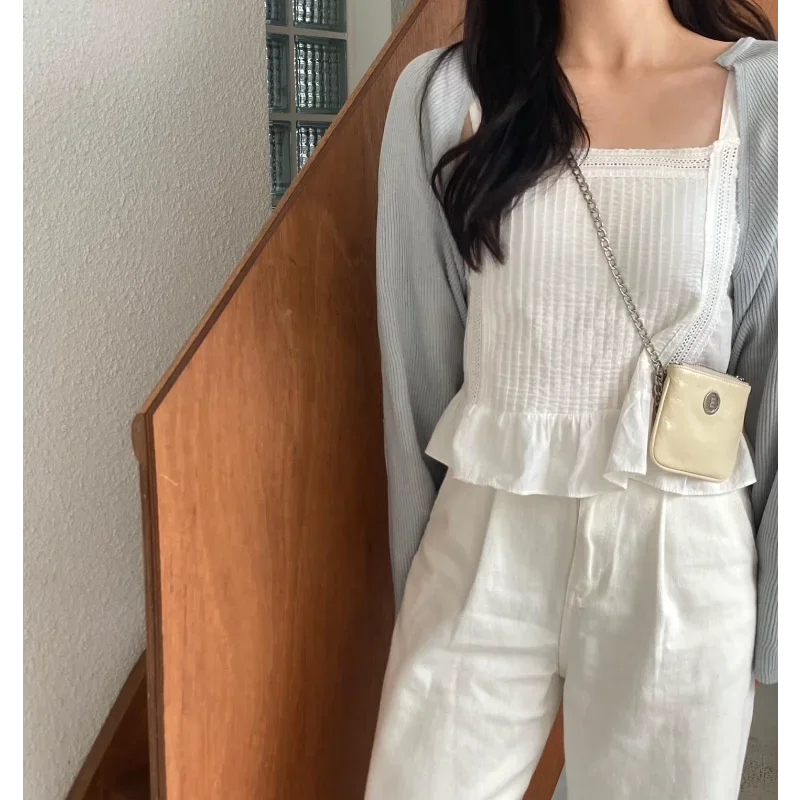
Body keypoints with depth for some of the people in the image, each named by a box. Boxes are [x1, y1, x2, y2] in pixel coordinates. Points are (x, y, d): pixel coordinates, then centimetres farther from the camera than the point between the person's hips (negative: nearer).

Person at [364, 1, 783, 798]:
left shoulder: (763, 96, -5)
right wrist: (419, 558, 10)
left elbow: (774, 358, -1)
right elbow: (422, 345, 4)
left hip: (678, 552, 0)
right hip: (483, 539, 1)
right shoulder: (445, 93, -1)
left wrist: (774, 603, 1)